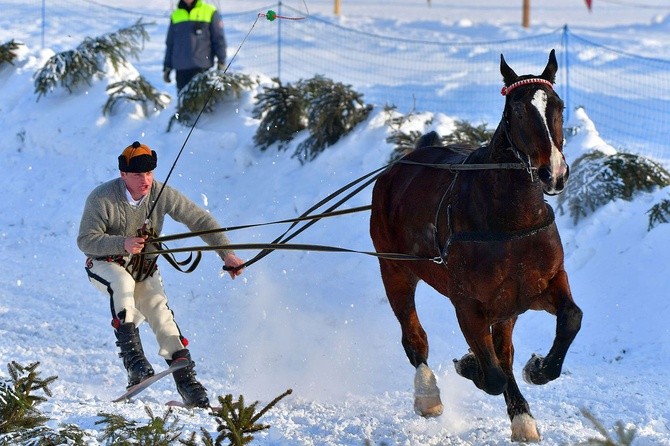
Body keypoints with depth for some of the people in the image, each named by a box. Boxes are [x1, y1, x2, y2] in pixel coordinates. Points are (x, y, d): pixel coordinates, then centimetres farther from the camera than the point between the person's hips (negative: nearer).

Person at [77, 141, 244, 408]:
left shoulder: (162, 194, -17)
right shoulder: (102, 199, -24)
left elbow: (200, 220, -10)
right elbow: (86, 240, -22)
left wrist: (227, 253, -16)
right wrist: (122, 244, -37)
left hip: (144, 268, 3)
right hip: (105, 264, -3)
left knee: (160, 312, -17)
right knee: (123, 283, -35)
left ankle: (186, 379, -14)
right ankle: (132, 356, -39)